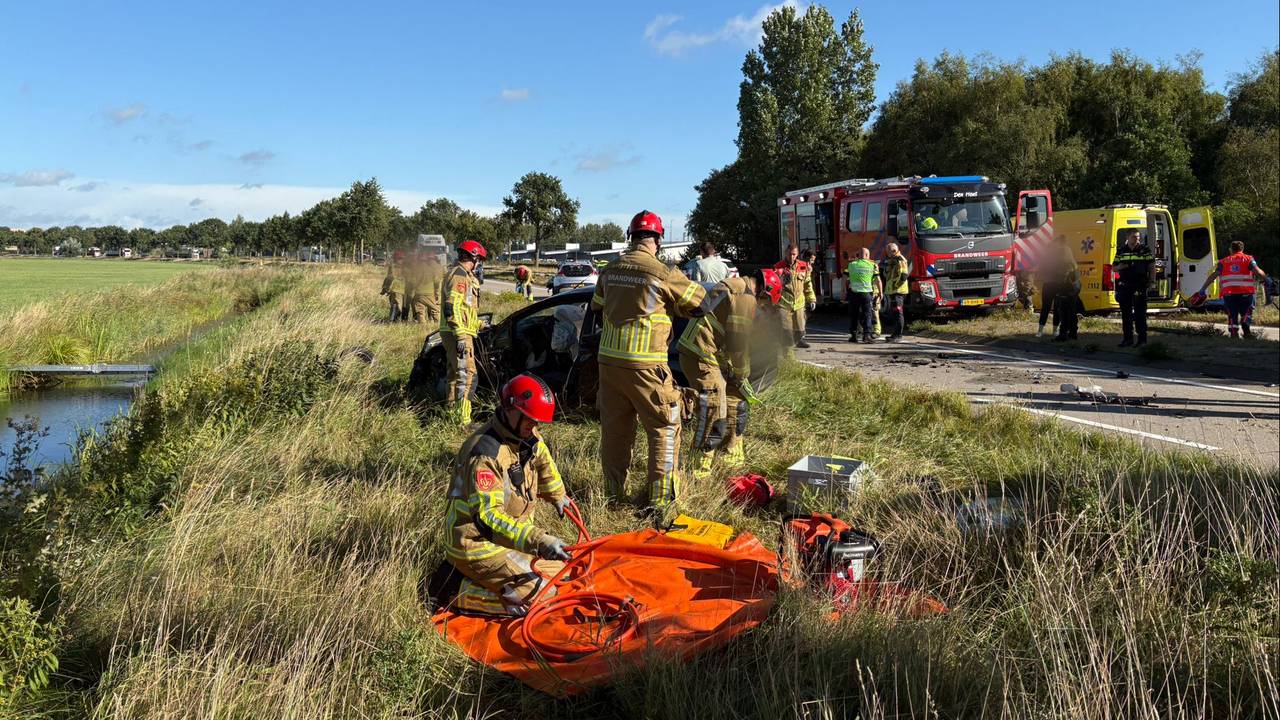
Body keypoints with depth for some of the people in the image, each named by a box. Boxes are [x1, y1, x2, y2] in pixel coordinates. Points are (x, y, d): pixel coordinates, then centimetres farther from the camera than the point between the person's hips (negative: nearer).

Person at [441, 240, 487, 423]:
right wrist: (460, 336, -27)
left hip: (457, 333, 11)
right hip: (458, 334, -11)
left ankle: (451, 409, 33)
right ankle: (463, 420, -16)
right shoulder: (459, 276, -15)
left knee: (455, 372, 21)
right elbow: (451, 308, -24)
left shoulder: (463, 275, 19)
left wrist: (476, 324, 38)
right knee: (467, 375, -14)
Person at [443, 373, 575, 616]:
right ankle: (469, 594, -5)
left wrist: (558, 496, 38)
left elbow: (543, 462, 26)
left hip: (507, 533, 9)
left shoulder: (527, 437, 1)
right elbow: (487, 517, -34)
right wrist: (538, 540, -41)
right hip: (477, 544, -9)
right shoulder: (485, 453, -27)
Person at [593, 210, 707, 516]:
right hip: (644, 363, -6)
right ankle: (660, 499, 4)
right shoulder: (663, 273, -12)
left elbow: (597, 307, 20)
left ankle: (613, 492, 27)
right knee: (665, 428, 6)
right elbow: (700, 302, 0)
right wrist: (671, 304, 16)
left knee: (614, 427, 16)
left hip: (609, 358, 6)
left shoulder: (611, 270, 5)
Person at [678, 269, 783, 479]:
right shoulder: (746, 298, -13)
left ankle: (734, 456, 29)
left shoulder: (731, 286, 20)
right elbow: (740, 342, -13)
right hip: (702, 358, -11)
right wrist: (742, 377, -1)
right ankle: (701, 468, -2)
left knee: (735, 401, 19)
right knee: (713, 414, -8)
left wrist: (732, 369, 22)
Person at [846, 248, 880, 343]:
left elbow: (845, 278, 5)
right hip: (866, 293, -2)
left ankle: (853, 335, 13)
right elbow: (877, 280, -2)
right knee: (867, 314, 4)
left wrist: (845, 290, 14)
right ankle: (866, 335, -3)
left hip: (853, 292, 2)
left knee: (854, 315, 11)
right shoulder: (872, 265, 1)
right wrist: (880, 292, 8)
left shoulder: (851, 265, 5)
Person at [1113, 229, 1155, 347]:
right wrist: (1120, 267, -7)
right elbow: (1114, 267, 16)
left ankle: (1142, 339, 0)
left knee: (1140, 313, -5)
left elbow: (1152, 266, 3)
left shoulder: (1145, 250, 2)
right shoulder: (1121, 251, 11)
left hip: (1139, 286, -4)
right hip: (1124, 286, 4)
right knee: (1125, 313, 8)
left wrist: (1151, 281, -7)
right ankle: (1128, 338, 16)